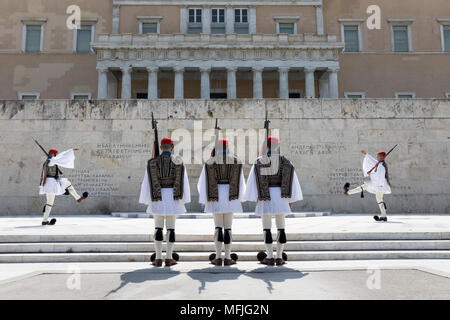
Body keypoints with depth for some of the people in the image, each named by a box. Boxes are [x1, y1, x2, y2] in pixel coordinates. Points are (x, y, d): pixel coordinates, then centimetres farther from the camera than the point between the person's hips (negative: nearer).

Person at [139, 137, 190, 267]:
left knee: (158, 227, 7)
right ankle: (169, 258, 8)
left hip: (158, 198, 0)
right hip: (172, 198, 0)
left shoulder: (152, 162, 0)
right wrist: (183, 200, 7)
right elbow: (183, 182, -1)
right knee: (171, 227, 5)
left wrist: (147, 201, 8)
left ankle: (158, 258, 8)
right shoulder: (179, 162, -1)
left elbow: (147, 182, 0)